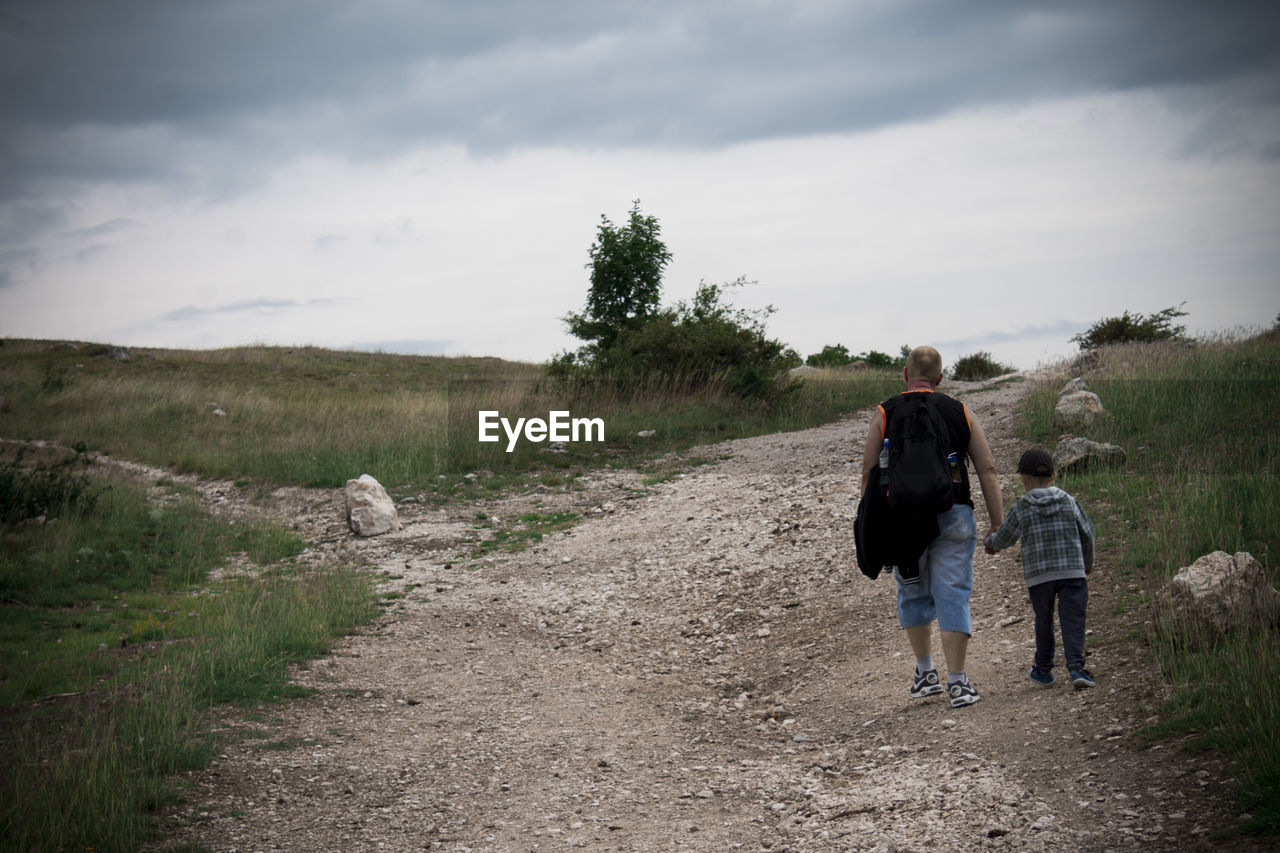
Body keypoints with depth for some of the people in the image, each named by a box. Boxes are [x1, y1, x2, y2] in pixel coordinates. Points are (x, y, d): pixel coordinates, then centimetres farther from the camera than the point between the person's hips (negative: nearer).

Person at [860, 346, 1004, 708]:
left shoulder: (886, 413, 5)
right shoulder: (960, 412, 9)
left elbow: (869, 474, 3)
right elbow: (987, 470, 4)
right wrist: (998, 523, 5)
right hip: (954, 515, 0)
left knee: (913, 594, 17)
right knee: (953, 596, 1)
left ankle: (925, 672, 21)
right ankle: (957, 682, -1)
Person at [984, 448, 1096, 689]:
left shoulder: (1021, 509, -2)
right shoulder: (1069, 503, 4)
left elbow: (1003, 538, 9)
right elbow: (1087, 534, 13)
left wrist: (990, 543, 34)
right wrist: (1088, 563, 30)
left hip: (1038, 576, 0)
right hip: (1072, 570, 0)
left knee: (1044, 620, 15)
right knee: (1072, 619, -3)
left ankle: (1044, 669, 26)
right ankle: (1075, 666, -18)